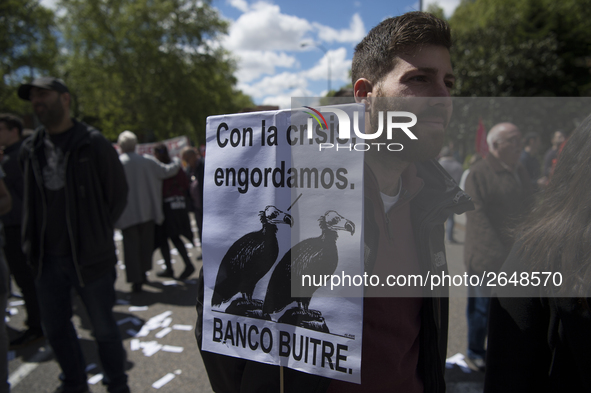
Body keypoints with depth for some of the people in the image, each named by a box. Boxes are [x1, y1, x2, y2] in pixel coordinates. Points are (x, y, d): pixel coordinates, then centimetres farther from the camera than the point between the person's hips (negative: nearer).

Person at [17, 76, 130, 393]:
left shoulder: (93, 144, -7)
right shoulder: (30, 148, 7)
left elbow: (118, 194, -3)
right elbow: (30, 200, 14)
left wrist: (96, 234, -3)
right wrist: (32, 243, 7)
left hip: (89, 256, -5)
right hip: (47, 257, 5)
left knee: (103, 328, 8)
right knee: (54, 328, 17)